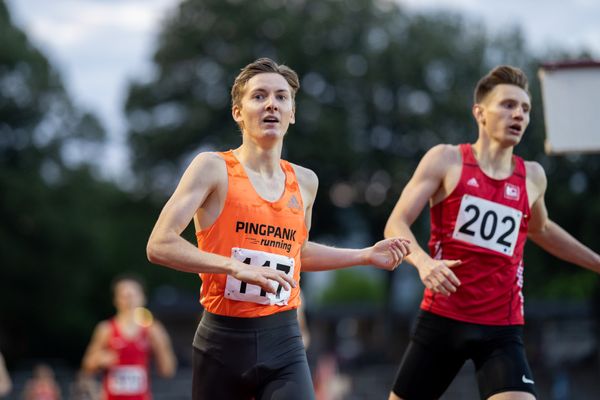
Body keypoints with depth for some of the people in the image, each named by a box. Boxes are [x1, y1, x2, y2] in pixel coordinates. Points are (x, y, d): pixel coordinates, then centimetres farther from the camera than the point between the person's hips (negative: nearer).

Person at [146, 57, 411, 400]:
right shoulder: (213, 168, -5)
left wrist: (366, 255, 24)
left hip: (284, 342, 3)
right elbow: (159, 245, -13)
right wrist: (235, 267, -23)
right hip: (224, 337, -3)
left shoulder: (305, 182, 11)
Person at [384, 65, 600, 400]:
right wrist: (423, 261, -27)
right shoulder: (446, 160, -2)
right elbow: (396, 224, -7)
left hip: (502, 331, 2)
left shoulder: (532, 177, 10)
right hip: (443, 319, -2)